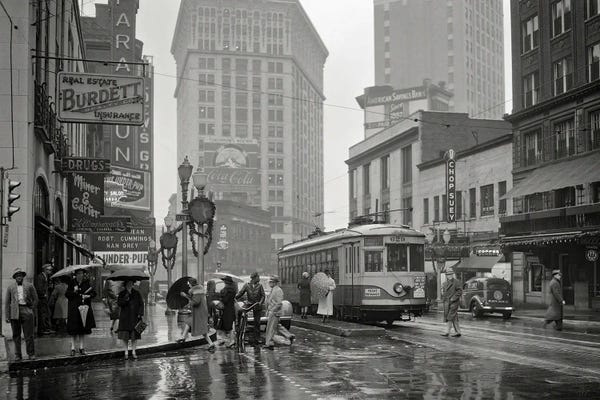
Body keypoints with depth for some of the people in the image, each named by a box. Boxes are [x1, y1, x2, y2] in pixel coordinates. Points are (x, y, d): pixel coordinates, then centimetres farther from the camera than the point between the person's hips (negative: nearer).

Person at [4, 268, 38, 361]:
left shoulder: (29, 286, 8)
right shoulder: (10, 287, 9)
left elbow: (35, 299, 12)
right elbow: (7, 302, 7)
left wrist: (31, 310, 3)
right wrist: (7, 316, 1)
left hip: (26, 311, -1)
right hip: (15, 313, 1)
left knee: (29, 335, -2)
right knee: (16, 335, 5)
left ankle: (31, 354, 5)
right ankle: (18, 355, 12)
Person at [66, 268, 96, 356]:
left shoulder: (86, 283, 7)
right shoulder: (72, 283, 1)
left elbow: (94, 293, 7)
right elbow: (67, 294, -2)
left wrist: (88, 296, -12)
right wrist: (74, 292, -17)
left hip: (84, 308, 2)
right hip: (74, 308, -2)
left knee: (82, 329, 7)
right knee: (73, 329, -2)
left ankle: (81, 347, 14)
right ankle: (73, 348, 4)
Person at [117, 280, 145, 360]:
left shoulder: (137, 294, 7)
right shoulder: (122, 294, 4)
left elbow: (141, 304, 7)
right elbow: (119, 303, -10)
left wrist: (140, 314, -4)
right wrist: (126, 297, -24)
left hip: (134, 317, 1)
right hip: (125, 317, -1)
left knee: (135, 335, 0)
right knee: (125, 336, -1)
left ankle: (133, 352, 11)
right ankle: (126, 351, 12)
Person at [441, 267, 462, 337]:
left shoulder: (456, 282, -4)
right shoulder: (445, 283, 16)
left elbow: (460, 291, -9)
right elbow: (443, 291, 26)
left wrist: (453, 298, -16)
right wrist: (443, 298, 10)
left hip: (454, 302, -7)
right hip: (446, 303, 7)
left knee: (450, 317, -12)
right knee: (454, 318, 9)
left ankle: (447, 332, -15)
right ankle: (458, 332, 13)